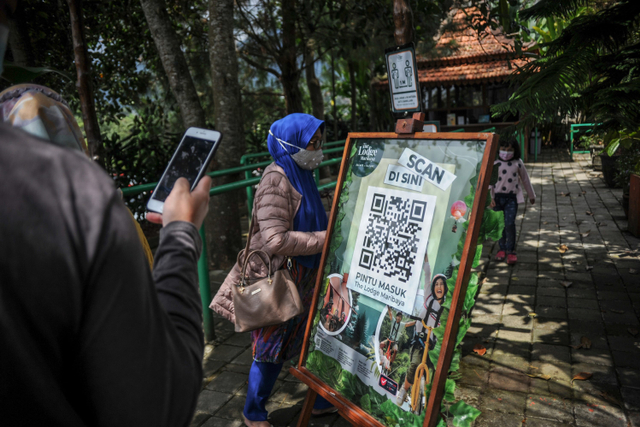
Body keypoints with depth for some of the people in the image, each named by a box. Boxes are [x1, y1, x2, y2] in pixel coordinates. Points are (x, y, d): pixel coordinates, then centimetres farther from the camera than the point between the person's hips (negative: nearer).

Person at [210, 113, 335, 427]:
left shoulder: (300, 175, 8)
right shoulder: (277, 179, -20)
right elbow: (275, 240, -28)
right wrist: (327, 238, -24)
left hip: (302, 278, 9)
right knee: (270, 349, 7)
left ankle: (322, 401, 37)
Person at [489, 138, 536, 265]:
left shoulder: (518, 163, 2)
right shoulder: (494, 163, -1)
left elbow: (525, 179, 13)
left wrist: (531, 195, 21)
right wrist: (491, 197, -7)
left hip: (512, 198, -1)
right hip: (498, 197, 1)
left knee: (510, 224, -11)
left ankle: (510, 251, 0)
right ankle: (502, 248, 23)